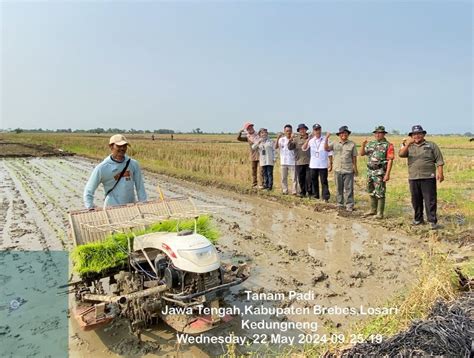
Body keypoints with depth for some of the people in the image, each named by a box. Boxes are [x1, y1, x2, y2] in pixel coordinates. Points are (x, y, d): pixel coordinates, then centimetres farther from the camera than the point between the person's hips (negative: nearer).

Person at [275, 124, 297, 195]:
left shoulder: (294, 139, -4)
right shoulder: (281, 139, 3)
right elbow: (276, 147, -8)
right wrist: (277, 138, -19)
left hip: (292, 162, -3)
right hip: (283, 162, 3)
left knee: (294, 178, 0)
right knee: (283, 178, 10)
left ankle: (294, 191, 6)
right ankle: (285, 191, 20)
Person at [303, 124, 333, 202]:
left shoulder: (325, 140, -1)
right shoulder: (311, 140, 5)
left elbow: (329, 153, 1)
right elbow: (304, 148, -9)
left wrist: (330, 164, -2)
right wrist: (308, 139, -21)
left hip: (323, 165, -3)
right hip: (313, 165, 3)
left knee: (324, 181, -3)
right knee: (314, 181, 11)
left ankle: (325, 197, 0)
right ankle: (315, 195, 22)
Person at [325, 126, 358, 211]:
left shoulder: (352, 144, 3)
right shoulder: (335, 143, 5)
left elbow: (354, 157, 4)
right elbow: (326, 148, -8)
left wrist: (355, 168, 4)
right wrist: (327, 138, -17)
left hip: (348, 170, -2)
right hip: (337, 170, 2)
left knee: (349, 188, -1)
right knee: (339, 188, 10)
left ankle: (349, 205, 6)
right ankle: (340, 204, 21)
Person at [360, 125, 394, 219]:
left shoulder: (388, 145, -5)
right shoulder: (370, 144, 13)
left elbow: (390, 160, -10)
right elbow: (361, 154, 13)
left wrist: (387, 174, -17)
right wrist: (363, 145, -6)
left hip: (380, 172, -6)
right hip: (370, 171, 6)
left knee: (380, 193, -3)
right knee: (371, 192, 15)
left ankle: (380, 213, 4)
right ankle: (373, 210, 28)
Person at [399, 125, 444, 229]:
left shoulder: (431, 145, 7)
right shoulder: (409, 147, 13)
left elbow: (439, 160, 3)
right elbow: (401, 154, -7)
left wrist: (440, 173, -7)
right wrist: (407, 144, -19)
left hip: (428, 178, -3)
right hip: (413, 178, 3)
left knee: (430, 200, -4)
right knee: (416, 200, 10)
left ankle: (433, 221, 1)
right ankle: (418, 219, 23)